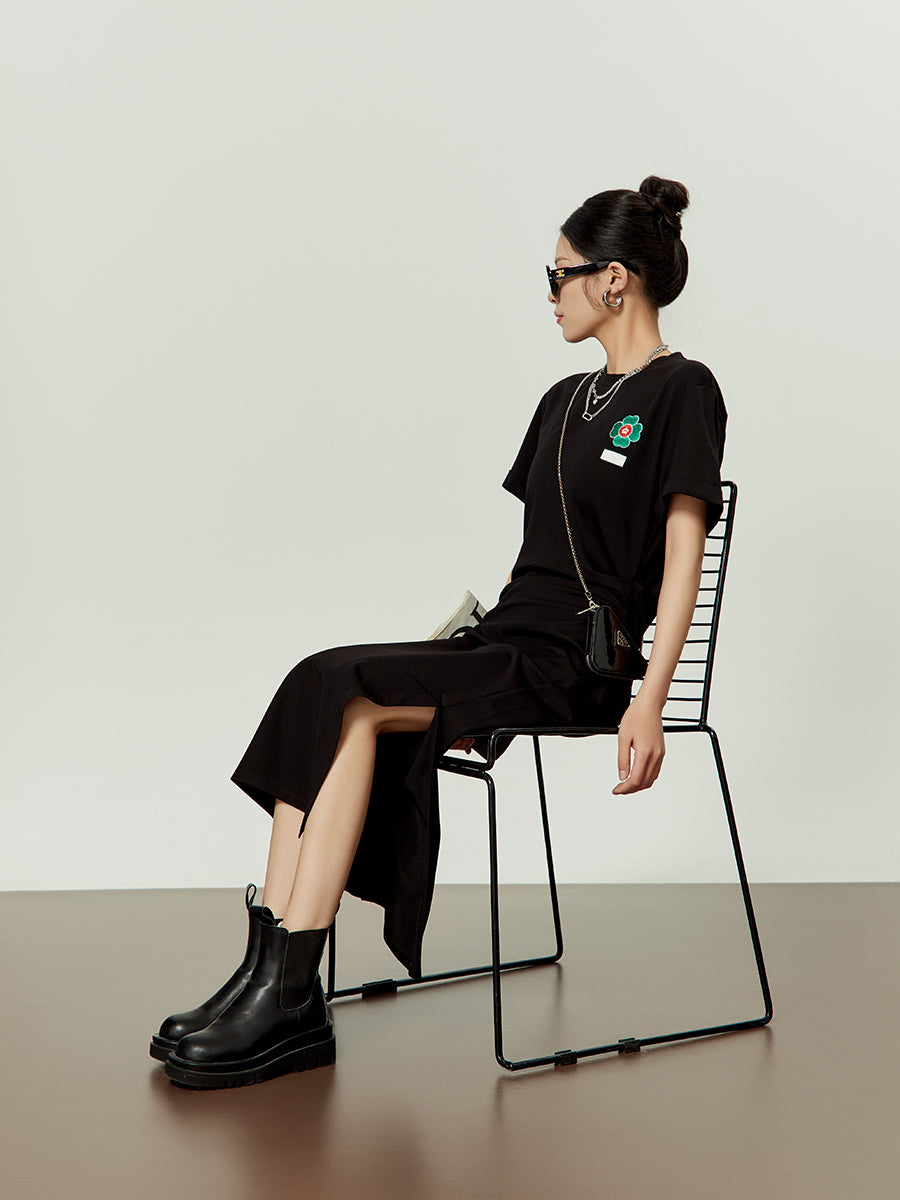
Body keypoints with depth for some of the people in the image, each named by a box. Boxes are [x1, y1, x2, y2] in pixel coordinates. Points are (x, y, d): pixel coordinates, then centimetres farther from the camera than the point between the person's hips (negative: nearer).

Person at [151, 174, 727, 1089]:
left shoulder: (681, 391, -2)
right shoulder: (567, 399, 22)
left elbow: (681, 558, -9)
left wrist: (649, 702, -18)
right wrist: (458, 653, 16)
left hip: (576, 662, -7)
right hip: (505, 638, 8)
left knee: (348, 697, -26)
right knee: (319, 691, -17)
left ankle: (287, 998, -23)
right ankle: (271, 982, -21)